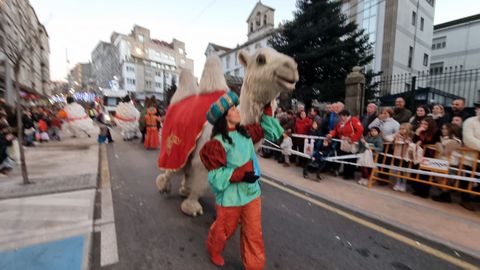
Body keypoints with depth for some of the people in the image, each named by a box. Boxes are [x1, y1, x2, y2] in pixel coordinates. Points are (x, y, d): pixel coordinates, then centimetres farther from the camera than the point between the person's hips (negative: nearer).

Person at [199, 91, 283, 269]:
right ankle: (214, 249, 55)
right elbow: (216, 176, -20)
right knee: (224, 230, 22)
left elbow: (273, 133, 8)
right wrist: (241, 174, -27)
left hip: (252, 192, 5)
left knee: (254, 233, 15)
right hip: (230, 197, -4)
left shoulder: (246, 132, 0)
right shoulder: (217, 142, -19)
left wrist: (266, 111, 4)